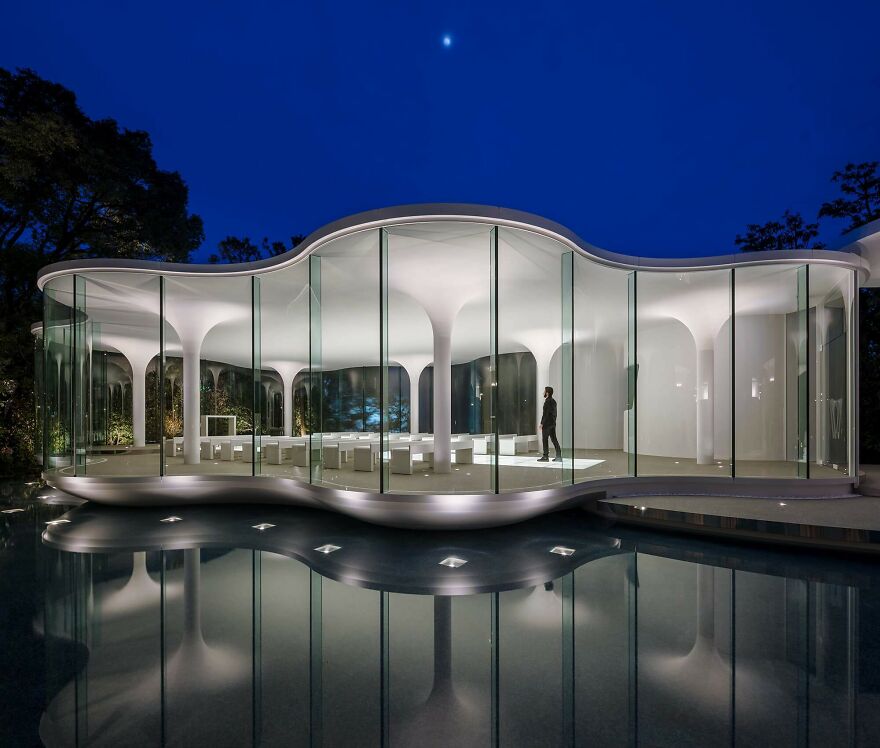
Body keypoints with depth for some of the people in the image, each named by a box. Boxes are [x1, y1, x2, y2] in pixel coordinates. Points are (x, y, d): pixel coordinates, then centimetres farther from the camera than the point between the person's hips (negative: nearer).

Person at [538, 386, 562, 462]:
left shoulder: (547, 401, -15)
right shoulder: (553, 401, 13)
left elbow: (545, 414, -19)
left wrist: (542, 423, -15)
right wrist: (553, 421, 20)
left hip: (547, 424, -9)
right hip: (553, 423, 9)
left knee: (545, 440, -2)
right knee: (554, 439, 10)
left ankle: (545, 456, 1)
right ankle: (558, 456, 10)